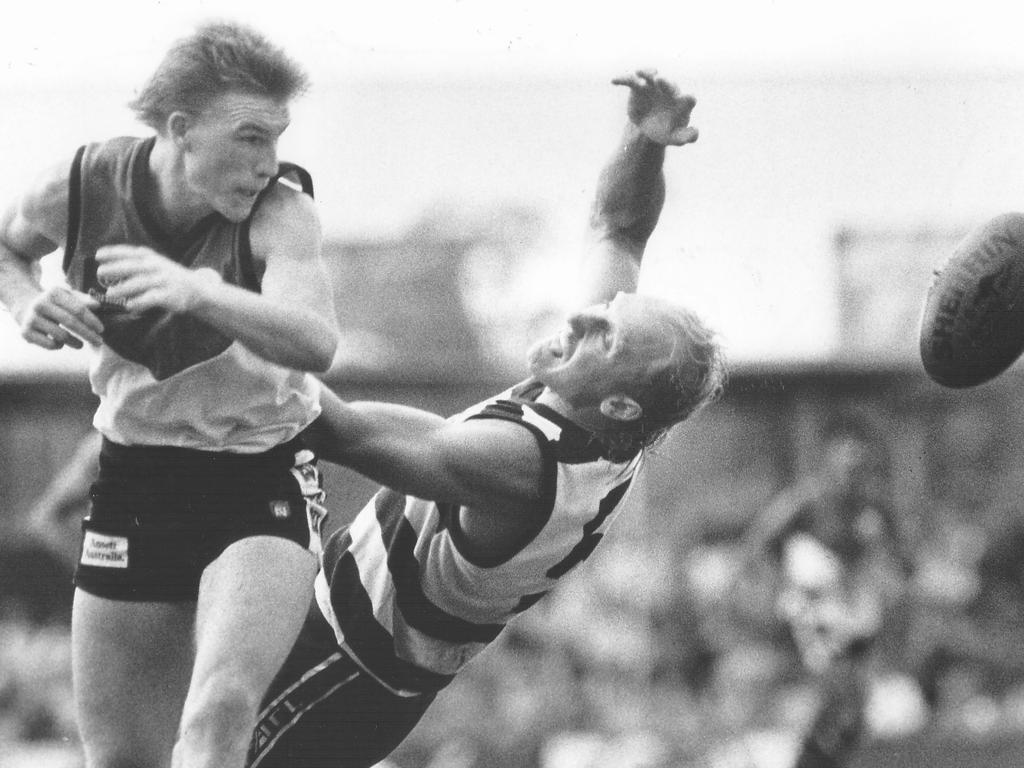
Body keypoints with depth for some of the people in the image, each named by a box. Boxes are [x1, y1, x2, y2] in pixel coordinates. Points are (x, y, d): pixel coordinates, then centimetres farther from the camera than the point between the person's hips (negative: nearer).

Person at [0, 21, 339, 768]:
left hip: (263, 481, -4)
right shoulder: (83, 187, -11)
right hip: (135, 481, 4)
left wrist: (197, 292, -57)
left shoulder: (281, 211, -21)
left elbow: (315, 343, -41)